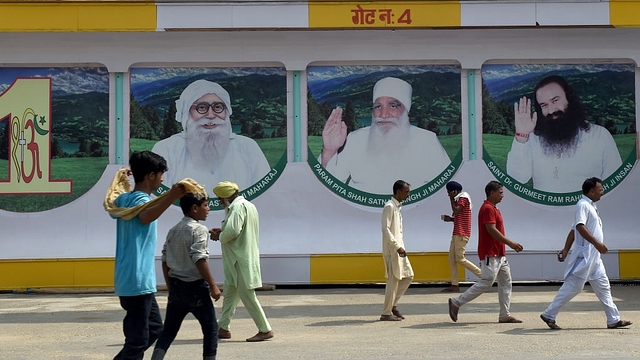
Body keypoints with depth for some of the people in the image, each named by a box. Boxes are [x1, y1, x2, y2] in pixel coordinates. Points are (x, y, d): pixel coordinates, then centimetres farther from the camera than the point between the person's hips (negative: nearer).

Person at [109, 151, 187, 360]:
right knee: (138, 339, -5)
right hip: (138, 281, -10)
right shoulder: (141, 199, -16)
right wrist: (170, 198, -55)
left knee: (154, 327, 21)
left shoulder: (123, 198, 11)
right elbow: (145, 217, -41)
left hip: (128, 279, 10)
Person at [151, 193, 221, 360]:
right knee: (210, 327, 7)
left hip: (176, 285, 7)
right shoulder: (199, 229, -11)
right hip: (195, 286, -7)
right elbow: (199, 259, -20)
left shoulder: (173, 230, 12)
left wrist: (170, 287, 19)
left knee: (169, 329, 11)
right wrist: (212, 285, -16)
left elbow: (165, 261, 12)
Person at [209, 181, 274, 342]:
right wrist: (222, 231, 10)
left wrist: (219, 236, -7)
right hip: (238, 258, 11)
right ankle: (223, 328, 23)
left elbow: (233, 231, -26)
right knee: (230, 293, 15)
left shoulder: (238, 207, -16)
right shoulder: (249, 205, 16)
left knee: (247, 295, -5)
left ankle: (265, 330, 1)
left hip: (241, 259, -11)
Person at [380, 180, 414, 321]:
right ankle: (386, 313, 2)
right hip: (391, 250, -10)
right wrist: (397, 247, -22)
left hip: (399, 249, 10)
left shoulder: (398, 207, 16)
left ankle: (393, 304, 18)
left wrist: (401, 247, 15)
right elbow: (385, 229, -20)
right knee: (393, 280, -6)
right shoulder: (389, 206, -14)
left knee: (408, 276, 11)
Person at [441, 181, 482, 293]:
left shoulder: (463, 197, -9)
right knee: (451, 259, 6)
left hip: (461, 234, -10)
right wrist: (450, 219, 11)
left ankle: (483, 275, -3)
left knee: (460, 259, -10)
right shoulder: (460, 199, 21)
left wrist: (452, 199, -9)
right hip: (457, 233, 10)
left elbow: (456, 211, -21)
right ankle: (454, 285, 5)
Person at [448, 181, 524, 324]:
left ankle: (505, 315, 12)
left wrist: (510, 244, 17)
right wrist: (510, 243, -22)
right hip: (490, 254, -11)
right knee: (486, 283, -9)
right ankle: (456, 303, -1)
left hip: (499, 254, 11)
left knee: (506, 282, 9)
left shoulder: (493, 208, 17)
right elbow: (492, 230, -23)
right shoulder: (487, 208, -15)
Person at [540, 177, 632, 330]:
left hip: (594, 257, 10)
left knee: (603, 286, 11)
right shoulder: (583, 205, -10)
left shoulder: (591, 206, 19)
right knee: (573, 286, -8)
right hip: (584, 255, -10)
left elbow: (574, 230, 18)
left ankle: (614, 320, 17)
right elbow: (580, 226, -24)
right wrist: (596, 242, -31)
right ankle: (549, 315, -1)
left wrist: (566, 249, 15)